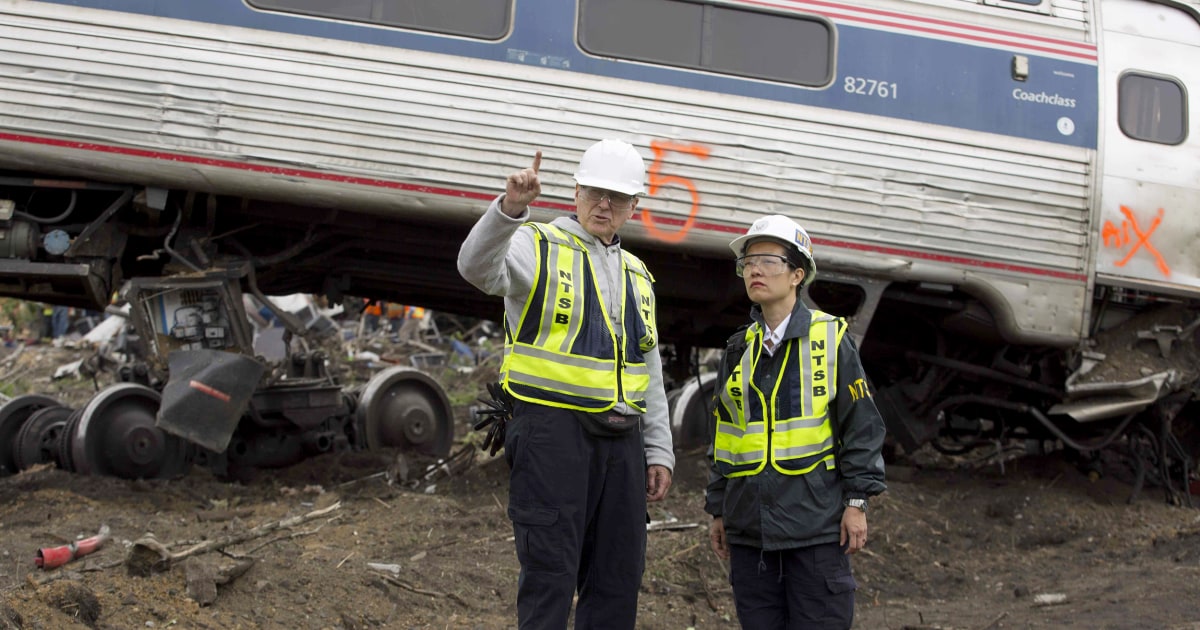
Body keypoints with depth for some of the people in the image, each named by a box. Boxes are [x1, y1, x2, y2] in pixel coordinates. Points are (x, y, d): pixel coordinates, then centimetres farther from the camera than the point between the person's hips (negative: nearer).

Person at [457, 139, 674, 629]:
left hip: (620, 442, 6)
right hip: (553, 434, -6)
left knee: (618, 579, 7)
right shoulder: (538, 246, 1)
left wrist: (659, 451, 15)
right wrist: (510, 209, -39)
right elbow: (478, 267, -22)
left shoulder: (636, 276, 20)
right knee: (550, 572, -9)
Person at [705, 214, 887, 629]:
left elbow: (861, 425, -3)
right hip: (750, 526, 4)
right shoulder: (739, 349, 11)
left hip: (816, 521, -4)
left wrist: (857, 501, -8)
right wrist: (717, 510, 15)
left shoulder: (830, 338, -1)